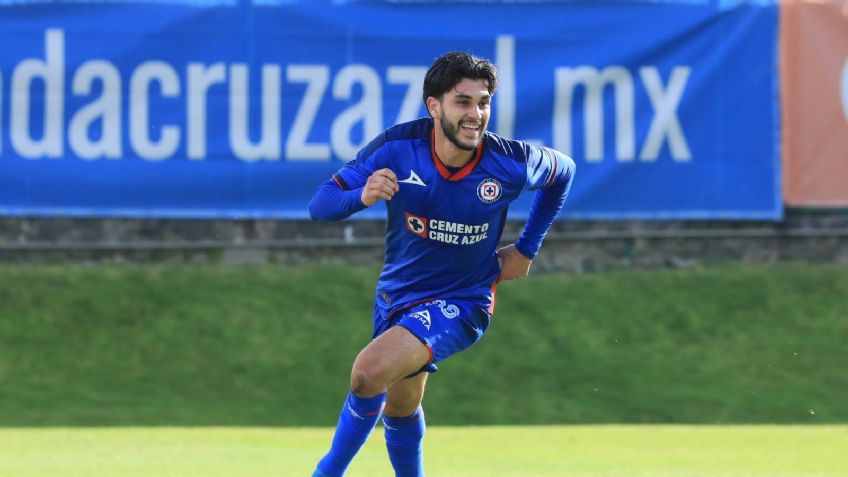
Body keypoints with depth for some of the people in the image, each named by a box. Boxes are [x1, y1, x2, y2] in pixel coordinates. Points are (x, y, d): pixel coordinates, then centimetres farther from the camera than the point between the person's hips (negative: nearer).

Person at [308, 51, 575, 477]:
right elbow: (321, 205, -17)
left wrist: (526, 249, 4)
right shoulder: (397, 147, -19)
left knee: (369, 373, -25)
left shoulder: (510, 163, -20)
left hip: (459, 303, -4)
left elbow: (563, 171, 4)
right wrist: (362, 196, -39)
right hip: (396, 294, 4)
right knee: (399, 407, 22)